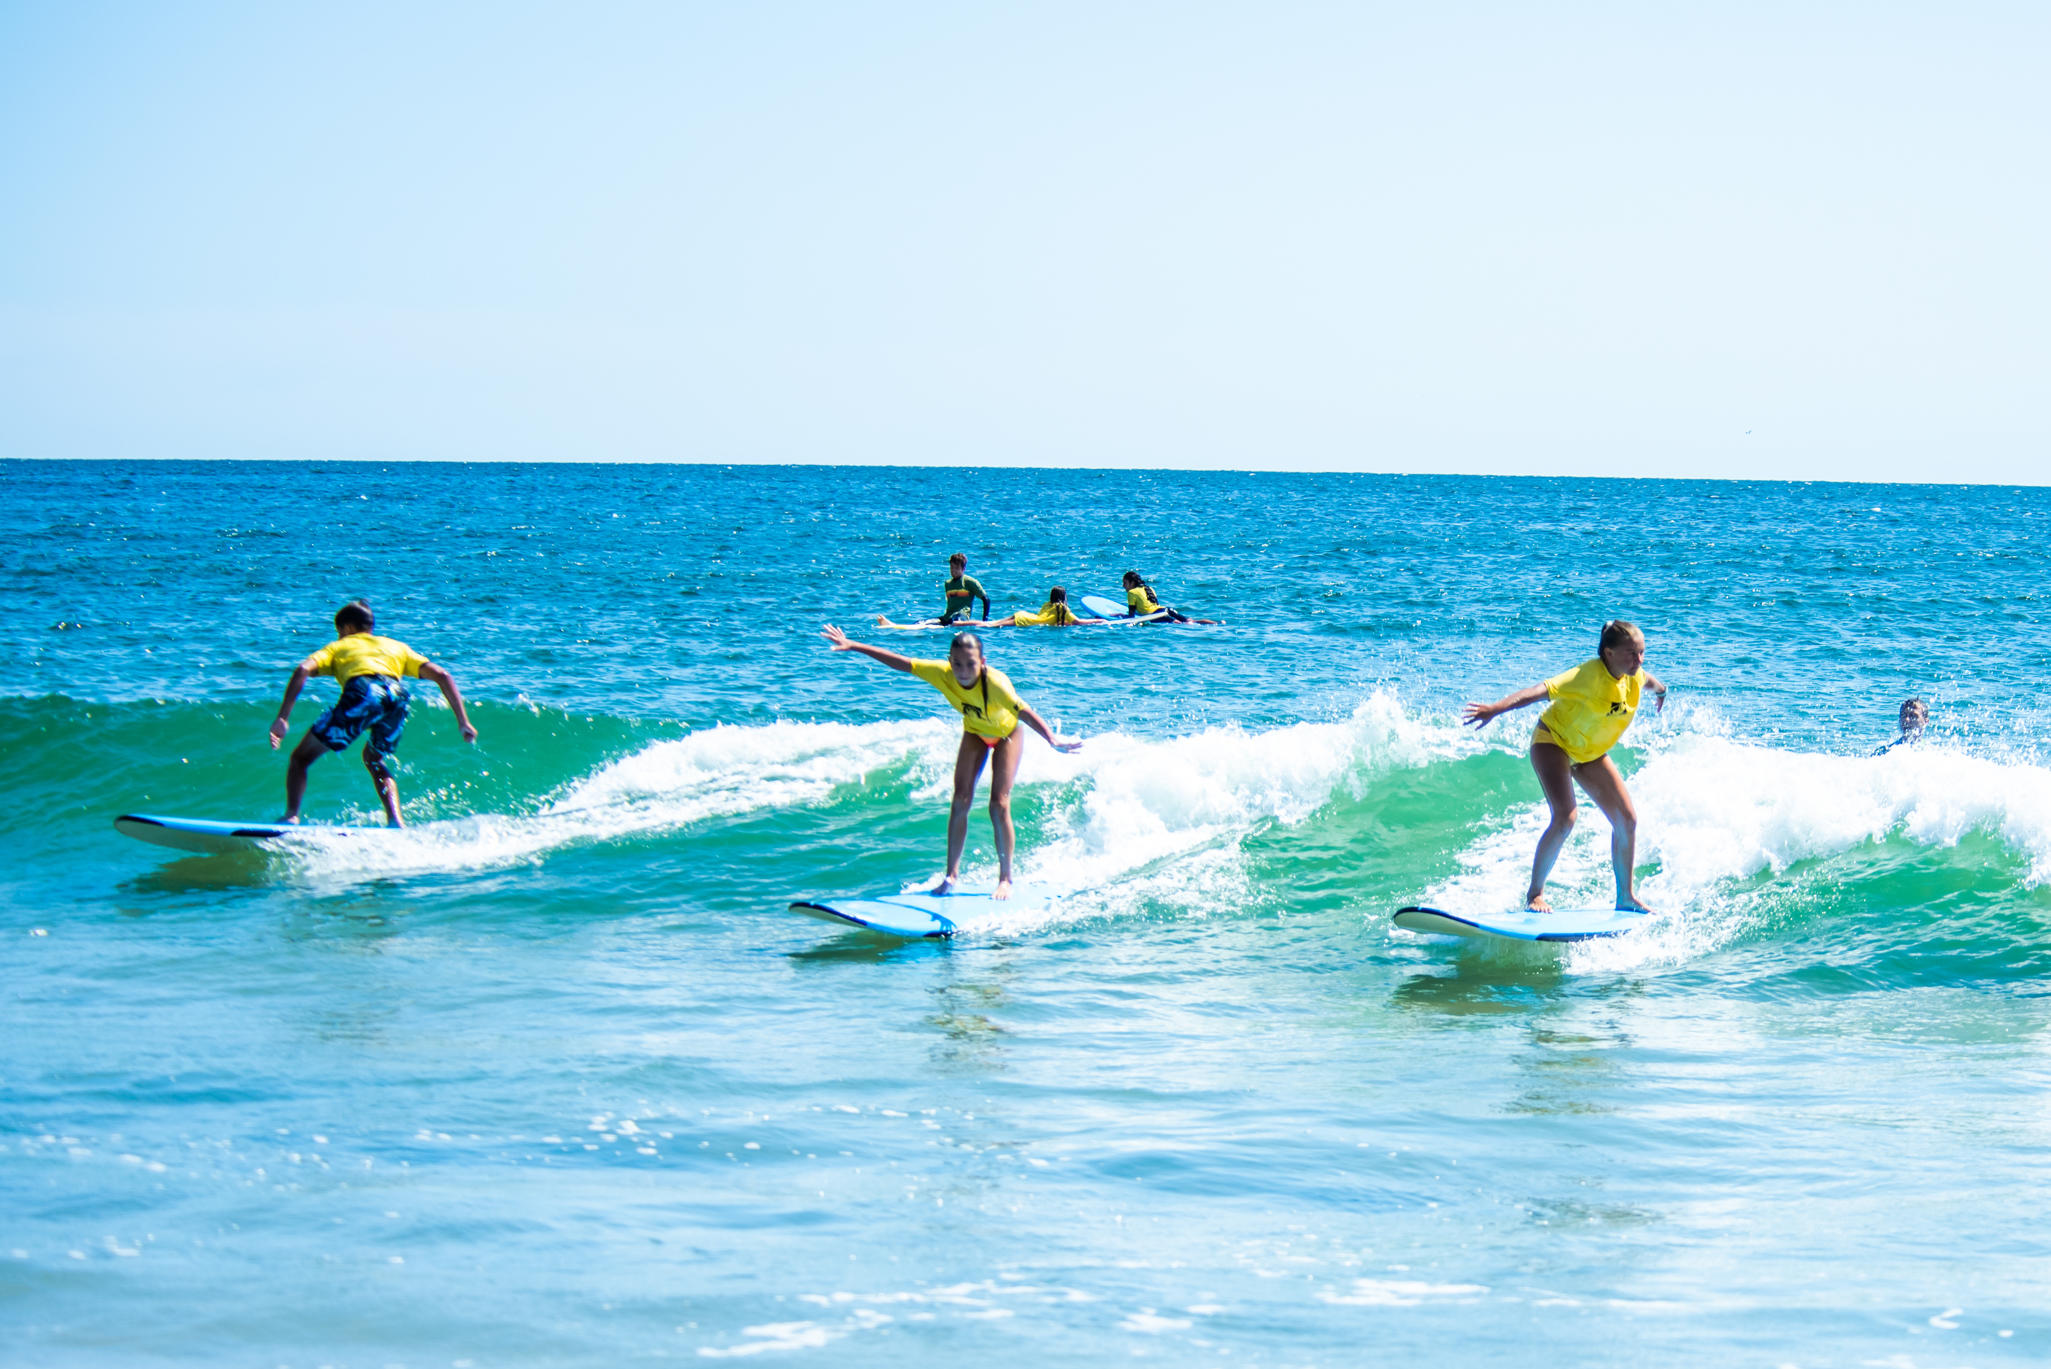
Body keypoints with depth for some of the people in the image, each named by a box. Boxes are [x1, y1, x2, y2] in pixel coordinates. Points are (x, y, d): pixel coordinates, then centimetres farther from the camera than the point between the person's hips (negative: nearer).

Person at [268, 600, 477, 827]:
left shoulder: (338, 647, 31)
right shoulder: (397, 647, 39)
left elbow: (303, 670, 10)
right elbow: (442, 676, 27)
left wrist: (282, 719, 3)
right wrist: (463, 723, 26)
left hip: (362, 693, -3)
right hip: (397, 697, 3)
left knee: (301, 757, 12)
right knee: (373, 758, 32)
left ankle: (291, 816, -7)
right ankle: (395, 820, 14)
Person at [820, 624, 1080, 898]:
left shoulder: (995, 683, -42)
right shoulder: (941, 674, -31)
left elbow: (1023, 711, -55)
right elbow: (898, 662, -24)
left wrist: (1052, 739, -70)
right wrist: (853, 646, -21)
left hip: (1006, 734, -4)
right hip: (974, 732, 4)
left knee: (999, 806, -12)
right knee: (961, 801, -5)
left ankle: (1005, 879, 1)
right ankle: (952, 874, 5)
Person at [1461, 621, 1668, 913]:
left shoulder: (1635, 676, -9)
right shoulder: (1591, 675, -31)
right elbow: (1543, 690, -44)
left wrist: (1661, 692, 43)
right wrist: (1497, 709, -58)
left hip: (1590, 754, 7)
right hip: (1553, 742, -7)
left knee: (1627, 820, 0)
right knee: (1565, 818, -25)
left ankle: (1626, 897, 16)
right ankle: (1535, 893, -13)